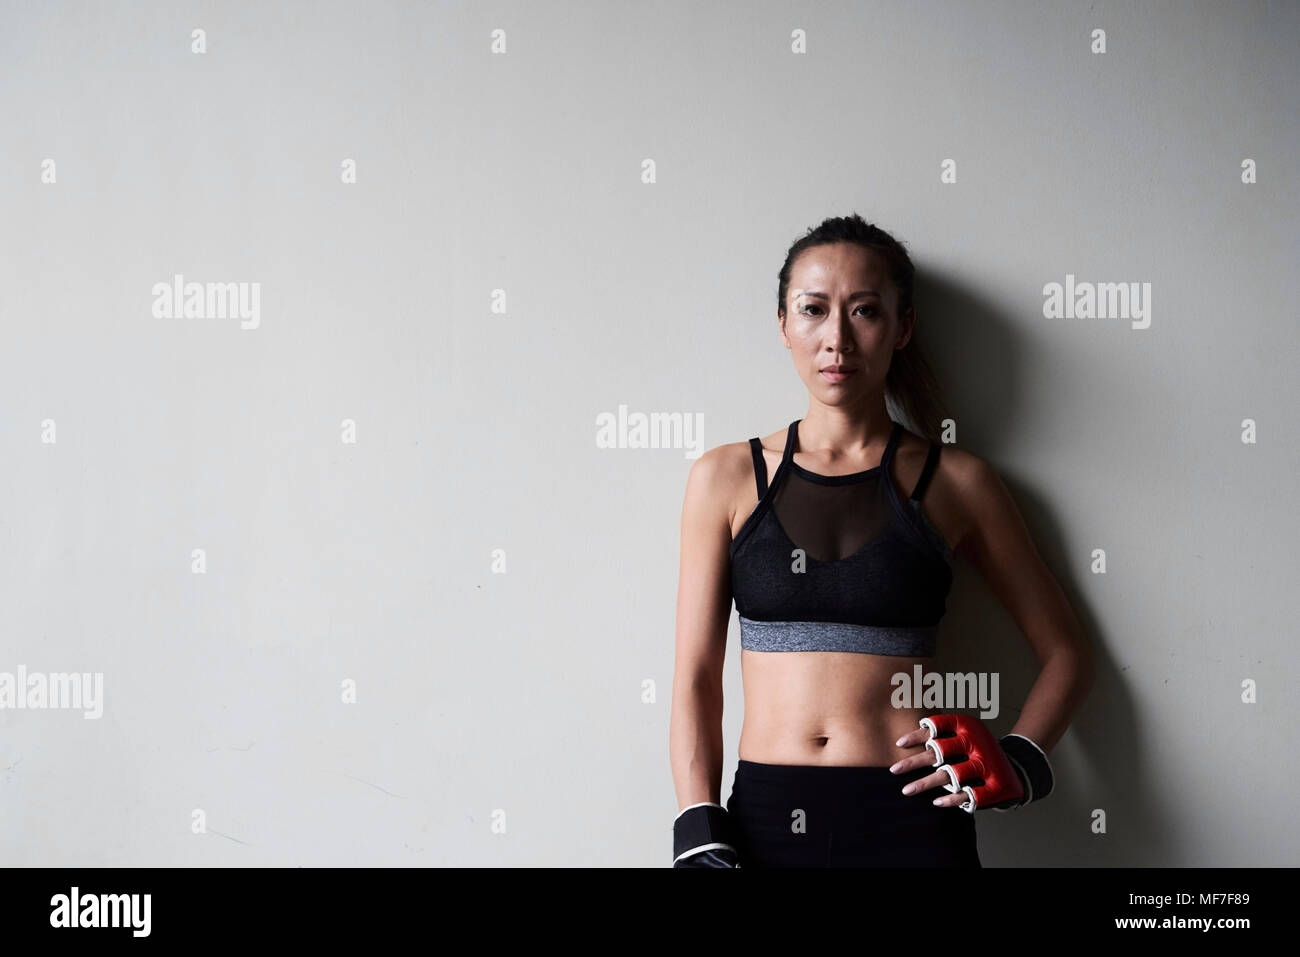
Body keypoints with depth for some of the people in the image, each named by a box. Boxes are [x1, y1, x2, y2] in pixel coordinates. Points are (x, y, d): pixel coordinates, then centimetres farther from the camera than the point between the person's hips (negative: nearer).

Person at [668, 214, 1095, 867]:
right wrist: (702, 845, -7)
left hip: (909, 816, -1)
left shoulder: (953, 482, 3)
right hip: (766, 815, 1)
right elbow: (696, 677, 2)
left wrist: (1018, 762, -6)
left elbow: (1065, 653, 10)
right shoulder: (726, 478, 4)